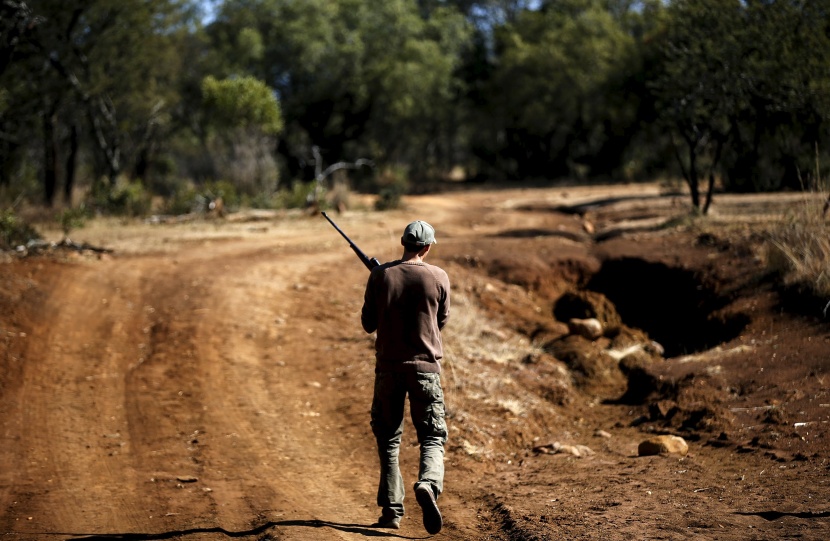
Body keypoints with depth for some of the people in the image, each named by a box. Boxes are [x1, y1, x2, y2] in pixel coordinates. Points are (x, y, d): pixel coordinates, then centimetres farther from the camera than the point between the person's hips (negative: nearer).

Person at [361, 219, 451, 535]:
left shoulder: (381, 275, -3)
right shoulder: (439, 278, -3)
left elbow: (368, 324, 4)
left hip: (389, 367, 1)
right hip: (426, 367, -1)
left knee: (388, 439, 13)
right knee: (433, 437, 4)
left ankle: (392, 510, 8)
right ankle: (428, 485, -25)